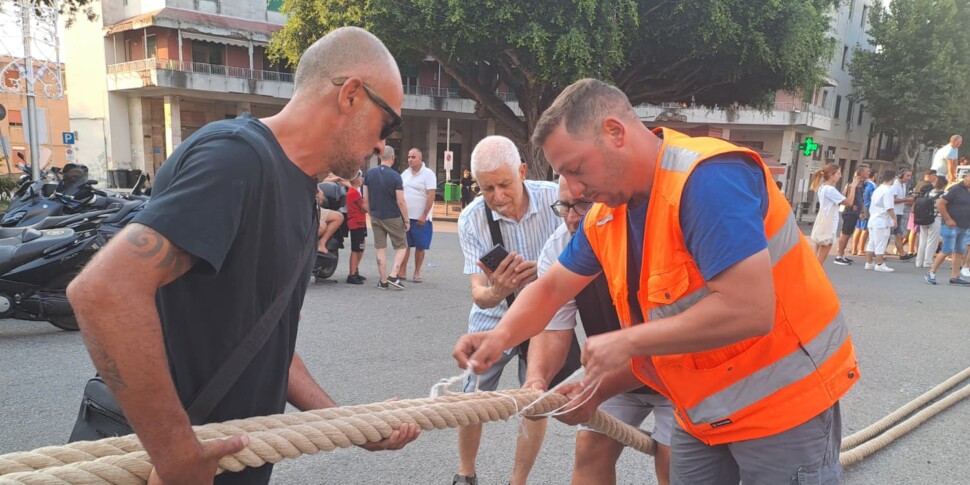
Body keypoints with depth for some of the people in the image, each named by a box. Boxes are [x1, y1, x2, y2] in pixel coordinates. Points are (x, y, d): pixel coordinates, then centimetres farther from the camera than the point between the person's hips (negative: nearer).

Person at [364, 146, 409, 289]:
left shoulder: (369, 174, -1)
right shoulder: (395, 176, -15)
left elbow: (366, 198, 4)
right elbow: (401, 201, -15)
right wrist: (406, 220, -6)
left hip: (376, 217, 4)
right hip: (393, 218, -4)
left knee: (380, 249, 10)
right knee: (401, 247, 11)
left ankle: (383, 281, 12)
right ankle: (393, 276, -3)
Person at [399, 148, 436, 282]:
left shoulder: (428, 174, -8)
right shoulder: (405, 173, 10)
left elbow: (431, 196, -13)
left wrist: (424, 215, -17)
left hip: (420, 218, -5)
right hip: (405, 216, 5)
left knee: (420, 247, 3)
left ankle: (417, 273, 13)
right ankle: (402, 272, 12)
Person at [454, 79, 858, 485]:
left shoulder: (709, 178, -26)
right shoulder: (605, 217, 0)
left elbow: (749, 310, -33)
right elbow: (550, 289, 10)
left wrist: (626, 342, -24)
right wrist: (500, 337, -9)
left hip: (786, 406, -7)